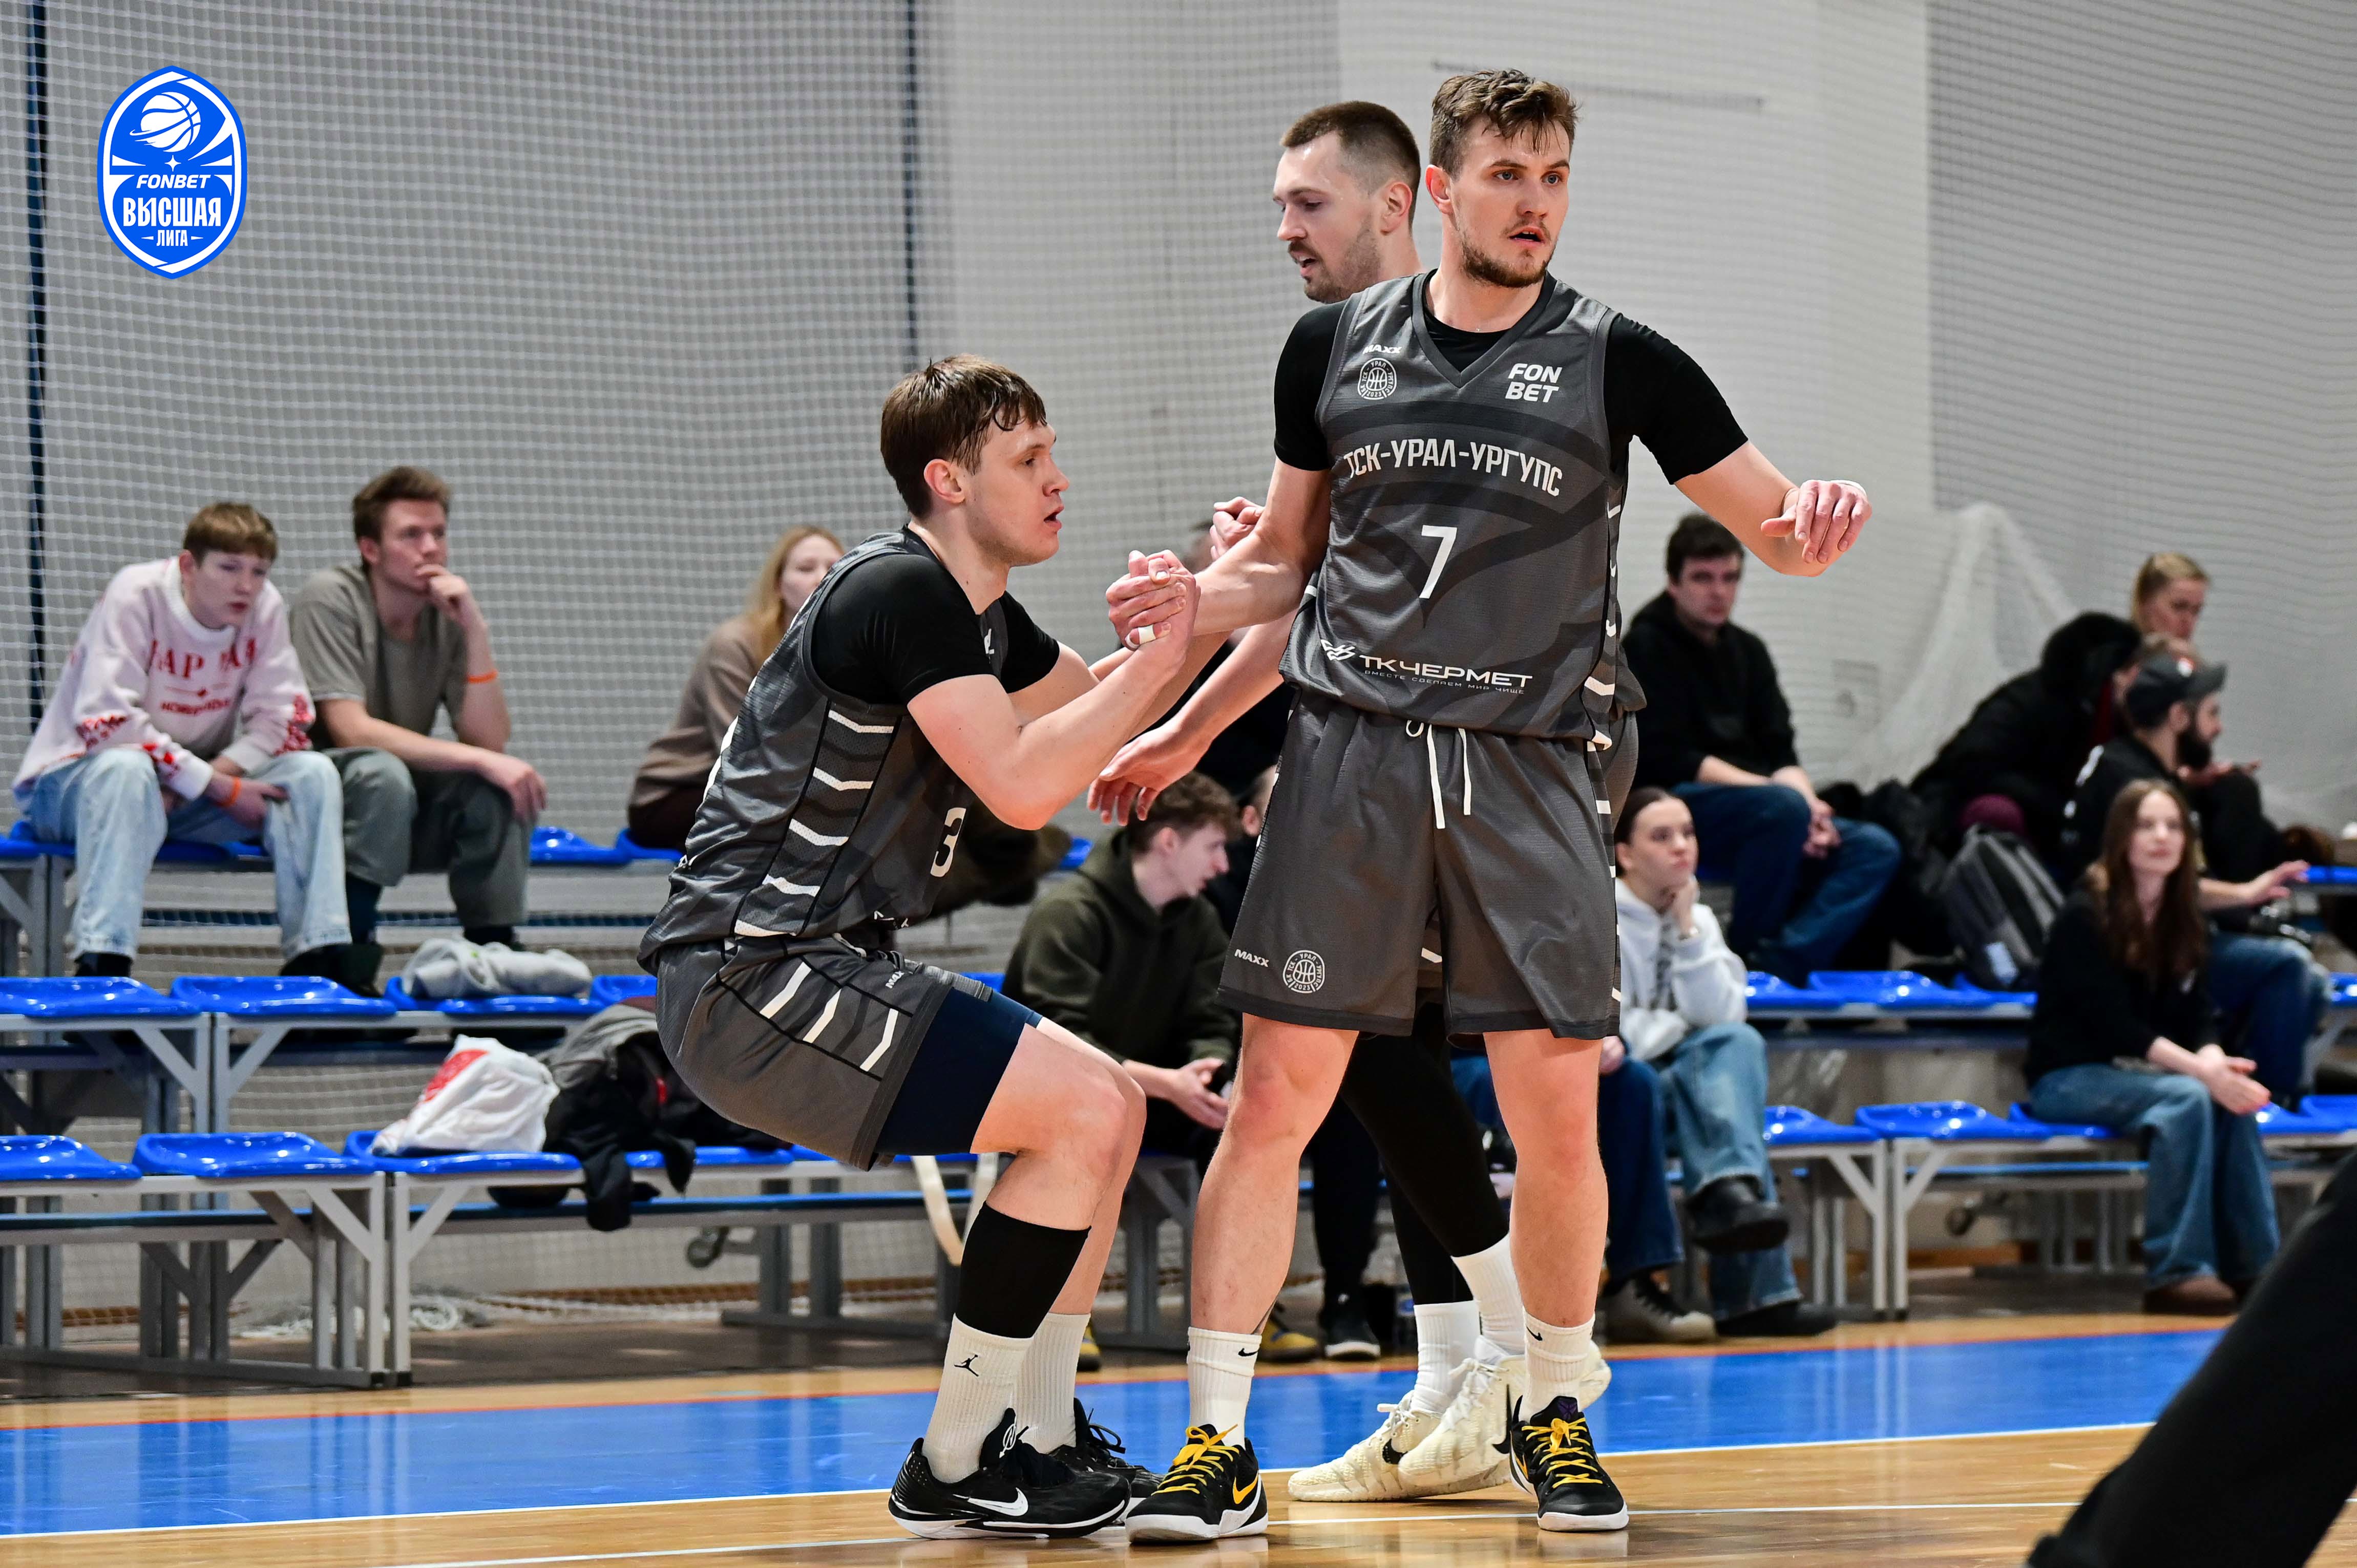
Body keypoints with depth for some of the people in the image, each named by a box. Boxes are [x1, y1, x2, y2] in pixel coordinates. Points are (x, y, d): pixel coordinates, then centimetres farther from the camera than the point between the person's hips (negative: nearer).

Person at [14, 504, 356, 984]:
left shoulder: (265, 607, -6)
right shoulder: (135, 595, -20)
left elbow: (283, 720, -8)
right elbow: (107, 723, -27)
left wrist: (200, 782, -22)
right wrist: (217, 786, -27)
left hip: (195, 791, 5)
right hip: (75, 781, -5)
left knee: (313, 773, -16)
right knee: (127, 770, -39)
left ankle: (319, 958, -22)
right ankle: (101, 962, -45)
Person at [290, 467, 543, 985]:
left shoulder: (449, 612, 2)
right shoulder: (329, 599, -13)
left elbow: (488, 741, -7)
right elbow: (351, 731, -23)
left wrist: (476, 631, -16)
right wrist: (478, 760, -27)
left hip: (404, 812, 5)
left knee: (502, 784, -20)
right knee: (381, 772, -35)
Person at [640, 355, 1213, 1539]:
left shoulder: (976, 614, 16)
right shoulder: (900, 591, -15)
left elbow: (1098, 712, 32)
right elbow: (1021, 786, -23)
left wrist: (1203, 612, 15)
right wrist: (1158, 654, -15)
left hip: (824, 970, 11)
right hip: (750, 983, -11)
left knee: (1108, 1106, 14)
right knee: (1087, 1112, -15)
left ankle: (1040, 1438, 16)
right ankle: (955, 1466, -8)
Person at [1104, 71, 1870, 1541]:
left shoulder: (1610, 357, 2)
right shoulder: (1336, 344, 8)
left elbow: (1780, 526, 4)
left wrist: (1816, 525, -19)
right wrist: (1184, 606, -1)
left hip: (1530, 767, -1)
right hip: (1351, 752, 1)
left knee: (1558, 1112, -2)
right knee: (1276, 1095, -4)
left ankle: (1554, 1409, 21)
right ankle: (1219, 1445, 3)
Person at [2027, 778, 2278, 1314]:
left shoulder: (2187, 922, 7)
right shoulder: (2085, 917, -13)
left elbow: (2199, 1018, 3)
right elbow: (2115, 1024, -19)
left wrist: (2215, 1062, -21)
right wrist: (2201, 1070, -28)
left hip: (2134, 1072, 6)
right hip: (2067, 1078, -6)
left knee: (2231, 1100, -22)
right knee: (2186, 1098, -31)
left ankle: (2251, 1266, -22)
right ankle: (2176, 1273, -35)